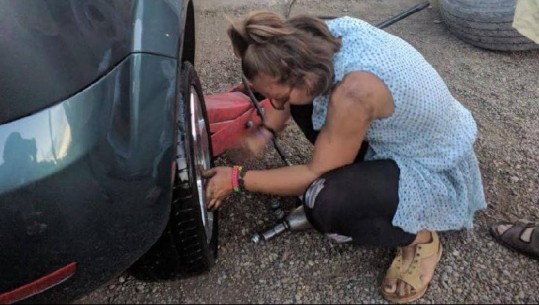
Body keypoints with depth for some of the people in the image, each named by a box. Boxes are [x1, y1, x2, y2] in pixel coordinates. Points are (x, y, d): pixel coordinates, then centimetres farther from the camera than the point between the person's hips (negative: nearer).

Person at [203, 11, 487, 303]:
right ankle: (367, 175, 14)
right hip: (405, 136, 8)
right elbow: (298, 84, 7)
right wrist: (263, 133, -1)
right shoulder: (332, 32, -16)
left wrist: (237, 179, -15)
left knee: (323, 203, -31)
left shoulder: (354, 92, -38)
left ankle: (419, 238, -2)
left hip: (436, 172, -7)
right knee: (300, 101, 0)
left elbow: (314, 175, -24)